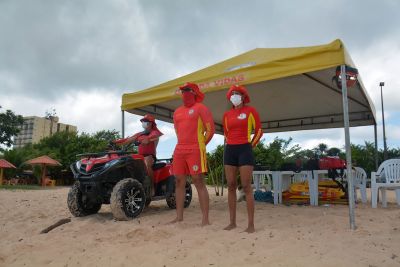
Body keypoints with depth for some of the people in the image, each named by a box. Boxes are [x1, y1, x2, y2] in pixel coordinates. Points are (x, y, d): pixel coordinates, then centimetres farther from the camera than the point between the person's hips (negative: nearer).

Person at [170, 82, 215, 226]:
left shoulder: (200, 108, -1)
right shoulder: (177, 112, 19)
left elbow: (210, 129, -3)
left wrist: (201, 144, 3)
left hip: (195, 151, -7)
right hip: (179, 150, 7)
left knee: (199, 183, -9)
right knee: (179, 182, 8)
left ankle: (205, 219, -6)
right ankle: (179, 217, 18)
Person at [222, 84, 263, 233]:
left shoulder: (250, 111, 0)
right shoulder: (226, 114, 12)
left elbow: (259, 131, 3)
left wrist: (250, 146, 3)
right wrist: (230, 144, 14)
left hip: (245, 149, -5)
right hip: (229, 150, 5)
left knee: (247, 187, -8)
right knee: (231, 186, 5)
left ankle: (251, 224, -2)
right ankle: (232, 222, 13)